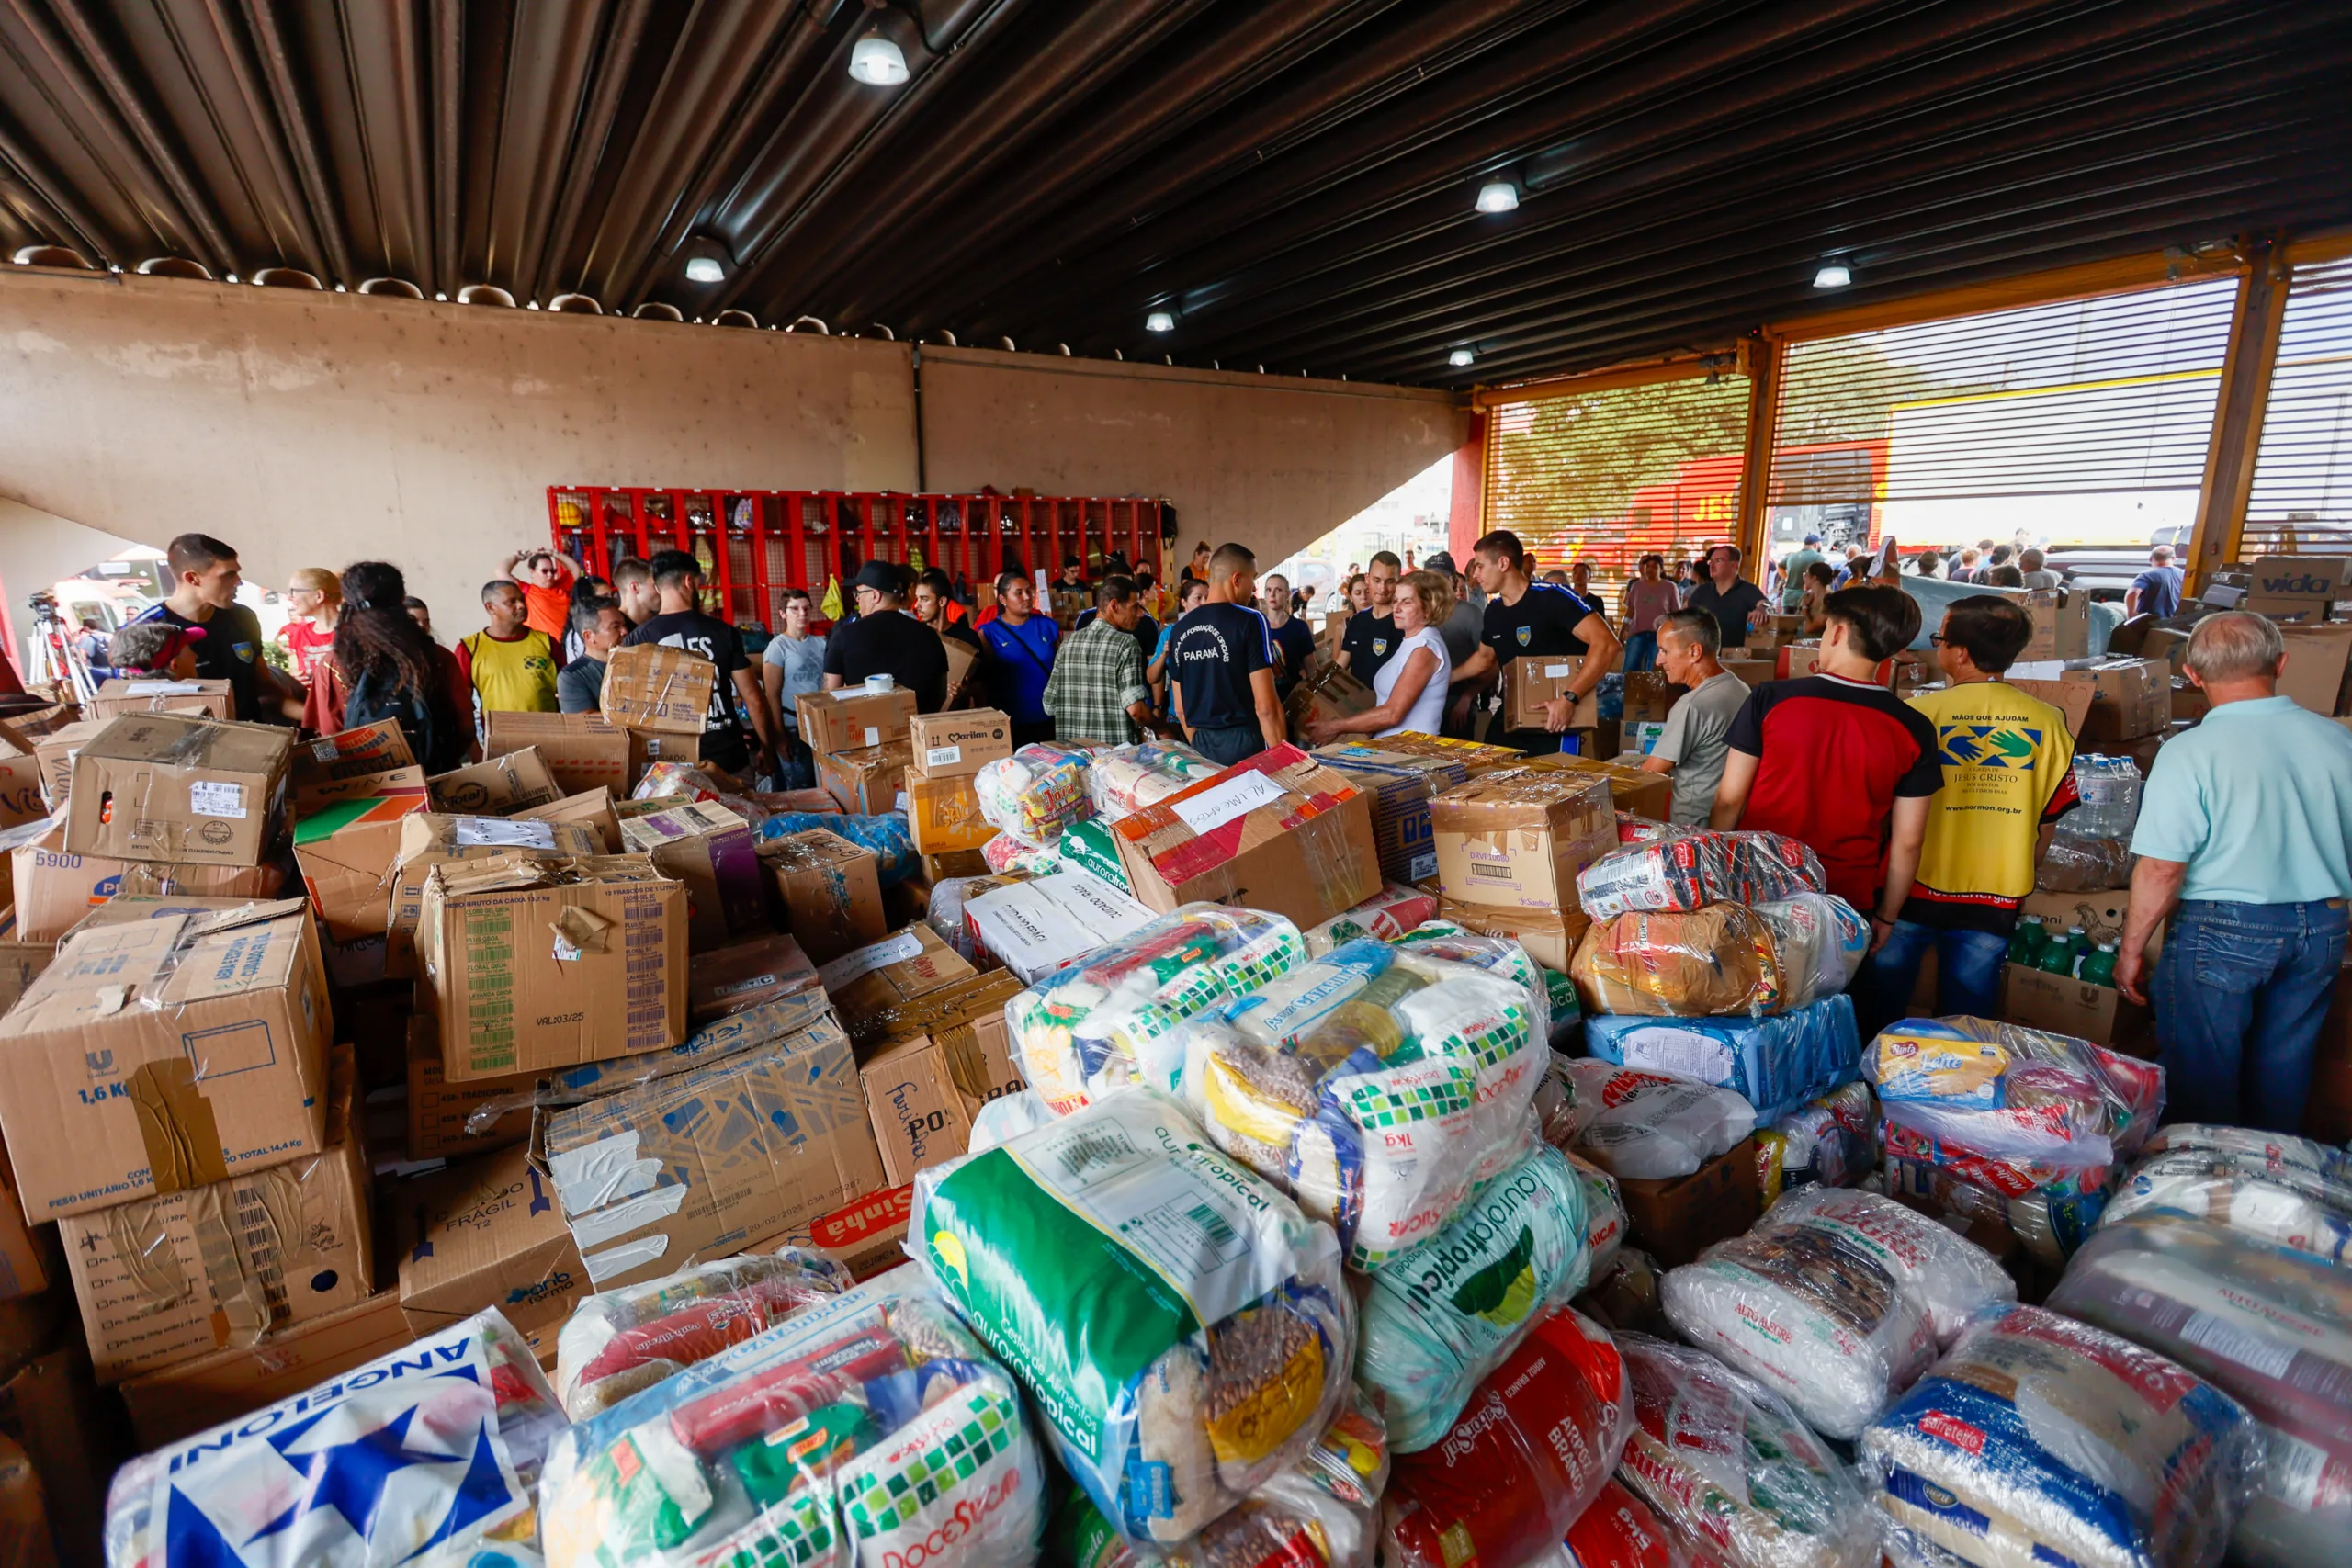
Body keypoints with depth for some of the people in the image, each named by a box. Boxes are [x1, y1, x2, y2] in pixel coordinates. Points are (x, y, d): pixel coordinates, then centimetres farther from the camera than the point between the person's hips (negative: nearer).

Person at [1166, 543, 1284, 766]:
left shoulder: (1180, 629, 7)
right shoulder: (1250, 621, -11)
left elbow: (1180, 709, 12)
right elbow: (1265, 706, -16)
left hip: (1201, 745, 6)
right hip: (1245, 743, -6)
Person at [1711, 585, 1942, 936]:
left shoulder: (1770, 699, -11)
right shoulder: (1914, 730, -6)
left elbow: (1729, 800, -7)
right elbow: (1907, 842, -2)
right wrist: (1885, 917, 11)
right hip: (1846, 906, 1)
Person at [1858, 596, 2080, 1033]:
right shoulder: (2047, 722, -1)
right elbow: (2048, 821, 6)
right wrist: (2017, 877, 20)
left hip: (1916, 893, -3)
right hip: (1996, 903, 3)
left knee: (1878, 1019, 11)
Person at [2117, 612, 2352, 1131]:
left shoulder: (2190, 752, -19)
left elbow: (2161, 870, -20)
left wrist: (2131, 949, -9)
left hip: (2223, 932, -6)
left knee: (2203, 1081, 8)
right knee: (2284, 1074, 20)